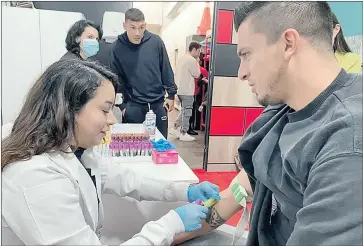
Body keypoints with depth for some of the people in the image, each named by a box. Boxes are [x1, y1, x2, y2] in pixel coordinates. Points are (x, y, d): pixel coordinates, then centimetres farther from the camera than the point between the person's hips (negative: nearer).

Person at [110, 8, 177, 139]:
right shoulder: (118, 48, -7)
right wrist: (122, 104, -4)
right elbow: (116, 79, -2)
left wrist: (171, 94, 4)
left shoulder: (156, 42, -6)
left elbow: (166, 69, 2)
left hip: (158, 102, 1)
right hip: (134, 105, -1)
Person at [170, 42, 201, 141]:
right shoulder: (192, 60, -15)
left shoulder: (182, 58, 13)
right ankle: (183, 134, 6)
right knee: (187, 113, 0)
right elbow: (197, 74, -8)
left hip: (180, 90, 9)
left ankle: (176, 128, 21)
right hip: (187, 91, -9)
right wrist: (197, 62, 0)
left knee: (184, 111, 20)